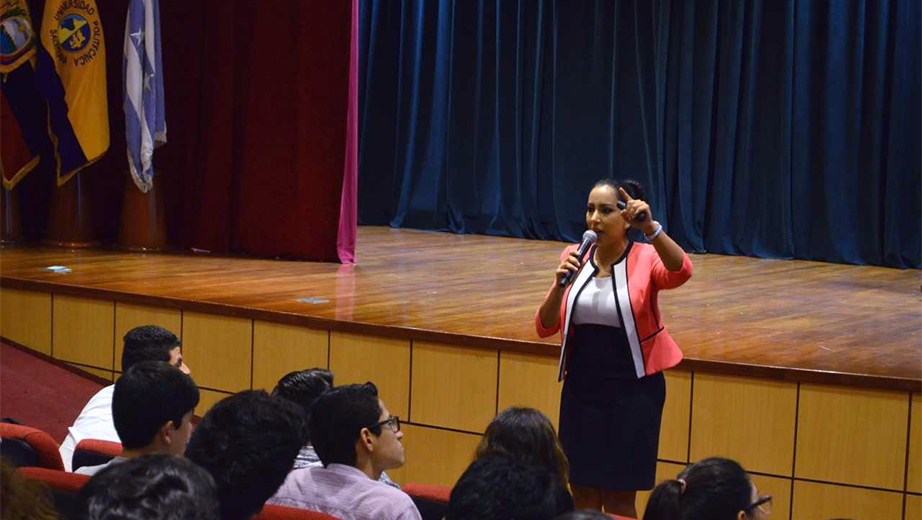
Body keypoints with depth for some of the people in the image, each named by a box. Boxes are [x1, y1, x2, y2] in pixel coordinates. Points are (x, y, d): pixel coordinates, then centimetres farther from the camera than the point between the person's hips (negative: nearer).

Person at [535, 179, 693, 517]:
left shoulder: (645, 259, -9)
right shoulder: (574, 257, 2)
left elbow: (680, 272, -32)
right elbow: (545, 328, 2)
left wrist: (651, 227, -45)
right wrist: (560, 285, -15)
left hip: (633, 391, -4)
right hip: (581, 389, 4)